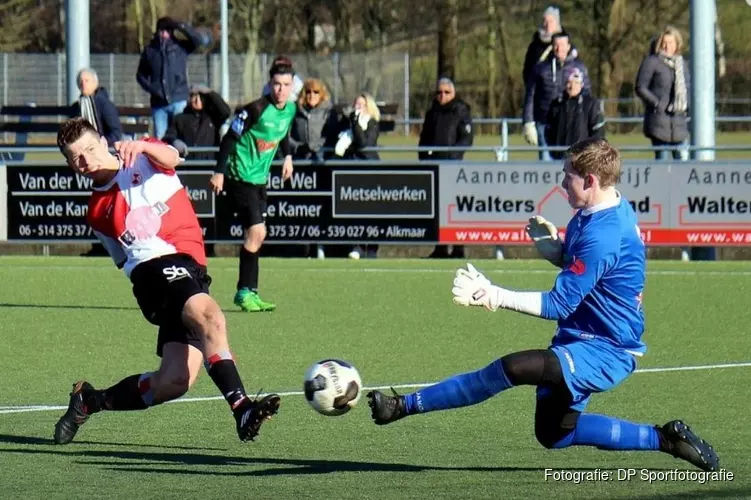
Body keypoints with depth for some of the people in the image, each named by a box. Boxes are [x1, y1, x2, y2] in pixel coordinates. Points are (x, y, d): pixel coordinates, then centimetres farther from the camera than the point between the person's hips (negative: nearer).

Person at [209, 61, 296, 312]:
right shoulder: (256, 109, -20)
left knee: (257, 234, 11)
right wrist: (219, 172, -18)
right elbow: (230, 138, -16)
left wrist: (287, 156, 8)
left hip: (260, 179, 8)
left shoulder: (291, 109, 3)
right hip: (240, 177, -8)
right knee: (255, 232, -14)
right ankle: (244, 292, -7)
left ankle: (249, 292, 19)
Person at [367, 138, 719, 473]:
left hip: (603, 353, -11)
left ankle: (406, 406, -23)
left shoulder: (602, 236, -27)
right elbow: (574, 264, 21)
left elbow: (559, 305, -26)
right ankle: (664, 439, 22)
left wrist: (495, 296, -28)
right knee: (553, 434, 19)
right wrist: (550, 246, -1)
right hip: (582, 341, 11)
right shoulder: (595, 214, 4)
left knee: (514, 369, -29)